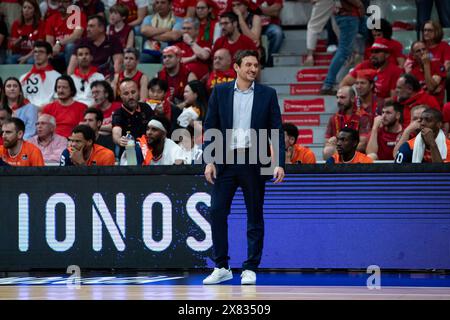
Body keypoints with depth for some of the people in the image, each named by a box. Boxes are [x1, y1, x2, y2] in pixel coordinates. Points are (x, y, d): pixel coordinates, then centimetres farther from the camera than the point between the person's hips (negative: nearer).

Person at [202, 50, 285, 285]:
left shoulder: (267, 94, 4)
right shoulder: (220, 92, 6)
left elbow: (277, 131, 3)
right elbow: (210, 127, 5)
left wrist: (279, 163, -7)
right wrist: (209, 160, -4)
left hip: (254, 161, 0)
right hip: (225, 160, 1)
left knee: (255, 217, 3)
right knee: (216, 211, -5)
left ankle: (250, 269, 11)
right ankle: (221, 268, 5)